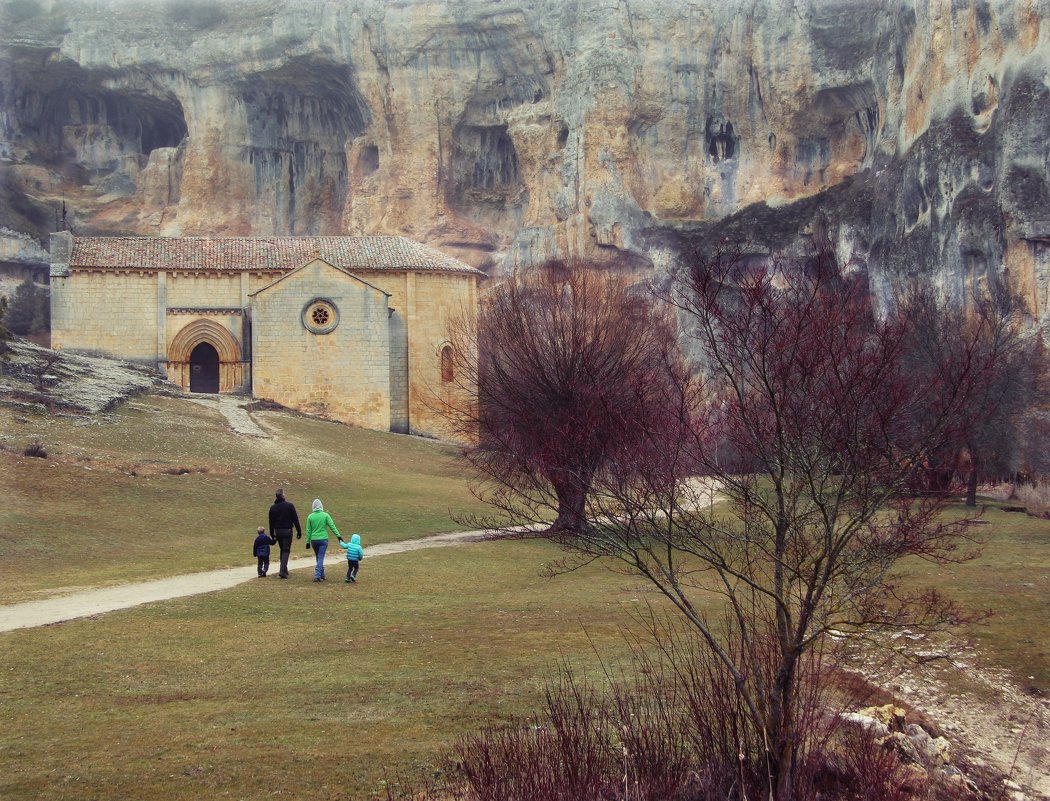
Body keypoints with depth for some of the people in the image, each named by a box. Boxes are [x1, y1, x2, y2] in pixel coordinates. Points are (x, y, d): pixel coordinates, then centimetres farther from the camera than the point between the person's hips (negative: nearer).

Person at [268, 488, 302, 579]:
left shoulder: (273, 507, 3)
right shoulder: (290, 505, -8)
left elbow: (271, 522, 8)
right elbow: (295, 519, -7)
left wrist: (272, 533, 16)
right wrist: (299, 531, -2)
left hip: (278, 531, 4)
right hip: (287, 531, -4)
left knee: (282, 550, 19)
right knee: (286, 551, -3)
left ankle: (284, 569, 23)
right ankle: (283, 571, -15)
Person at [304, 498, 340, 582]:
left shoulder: (310, 517, 0)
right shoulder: (325, 515, -5)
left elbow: (308, 530, 3)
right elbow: (332, 526, -8)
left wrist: (308, 542, 9)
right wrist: (338, 536, -4)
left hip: (314, 540, 2)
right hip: (323, 540, -2)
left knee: (319, 557, 17)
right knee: (320, 558, -2)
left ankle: (322, 575, 23)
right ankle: (317, 575, -14)